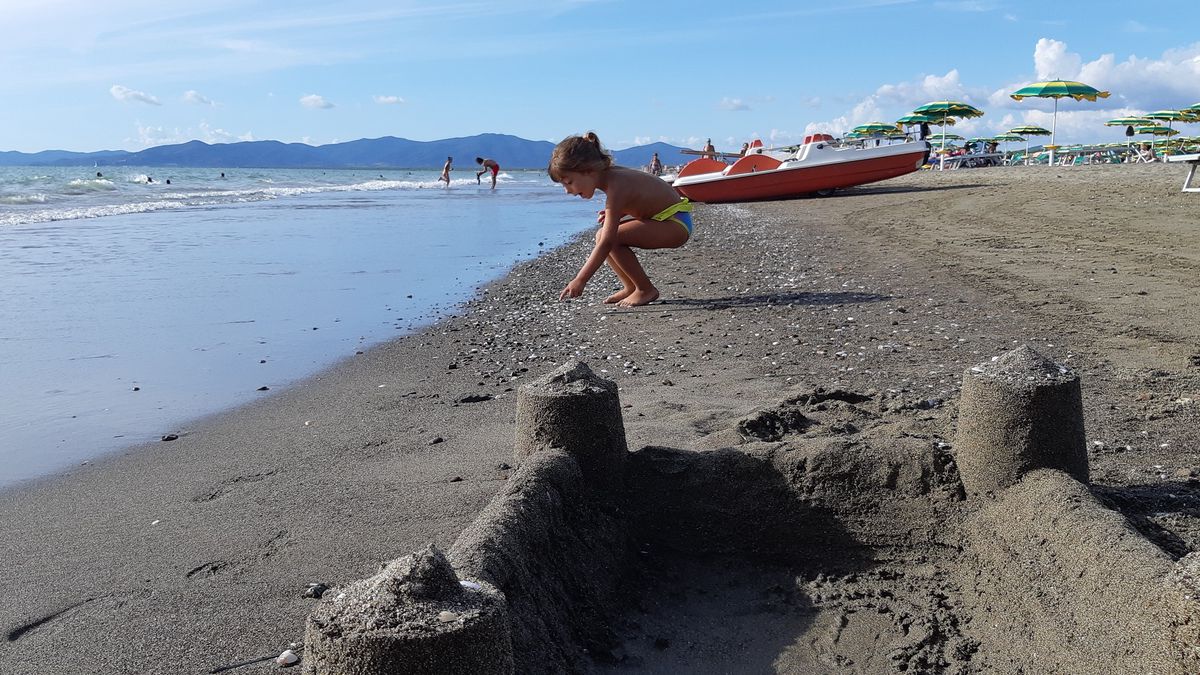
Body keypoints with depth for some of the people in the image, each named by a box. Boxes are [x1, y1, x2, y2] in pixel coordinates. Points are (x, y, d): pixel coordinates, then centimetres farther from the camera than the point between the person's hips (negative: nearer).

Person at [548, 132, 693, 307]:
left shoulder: (615, 187, -26)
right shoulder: (609, 175, 1)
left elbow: (607, 243, -31)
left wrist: (580, 280, -31)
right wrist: (612, 215, 0)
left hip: (677, 223, -10)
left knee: (609, 237, -23)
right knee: (602, 235, 6)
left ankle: (646, 289, -9)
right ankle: (631, 287, 11)